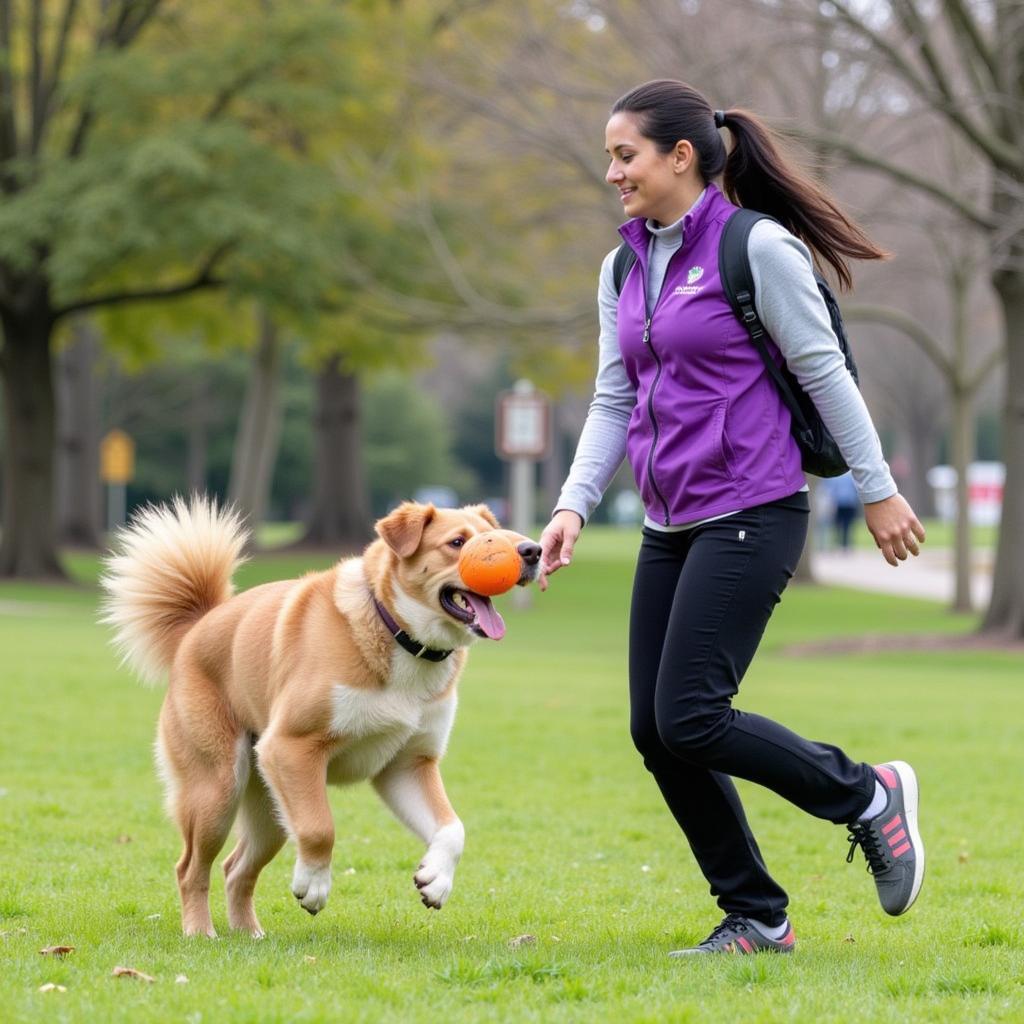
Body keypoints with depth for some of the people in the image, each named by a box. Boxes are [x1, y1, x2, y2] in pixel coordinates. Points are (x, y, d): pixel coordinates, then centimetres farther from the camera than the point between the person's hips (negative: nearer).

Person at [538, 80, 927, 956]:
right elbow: (614, 404, 13)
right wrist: (573, 507, 0)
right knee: (654, 731, 2)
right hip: (671, 527, 8)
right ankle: (757, 919, 14)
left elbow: (825, 373, -7)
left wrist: (878, 491, -5)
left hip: (752, 518, -8)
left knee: (689, 719, -15)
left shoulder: (758, 248, -10)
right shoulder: (624, 269, 11)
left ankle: (868, 796, 6)